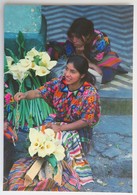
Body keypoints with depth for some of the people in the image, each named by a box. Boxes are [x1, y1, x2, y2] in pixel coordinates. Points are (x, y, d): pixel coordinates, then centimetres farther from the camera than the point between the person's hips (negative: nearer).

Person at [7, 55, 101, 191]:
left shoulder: (90, 93, -25)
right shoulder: (60, 82, -14)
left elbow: (85, 121, -19)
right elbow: (39, 92, -13)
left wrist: (61, 128, -23)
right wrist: (25, 95, -36)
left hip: (79, 129, -4)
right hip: (58, 120, 5)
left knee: (64, 142, -30)